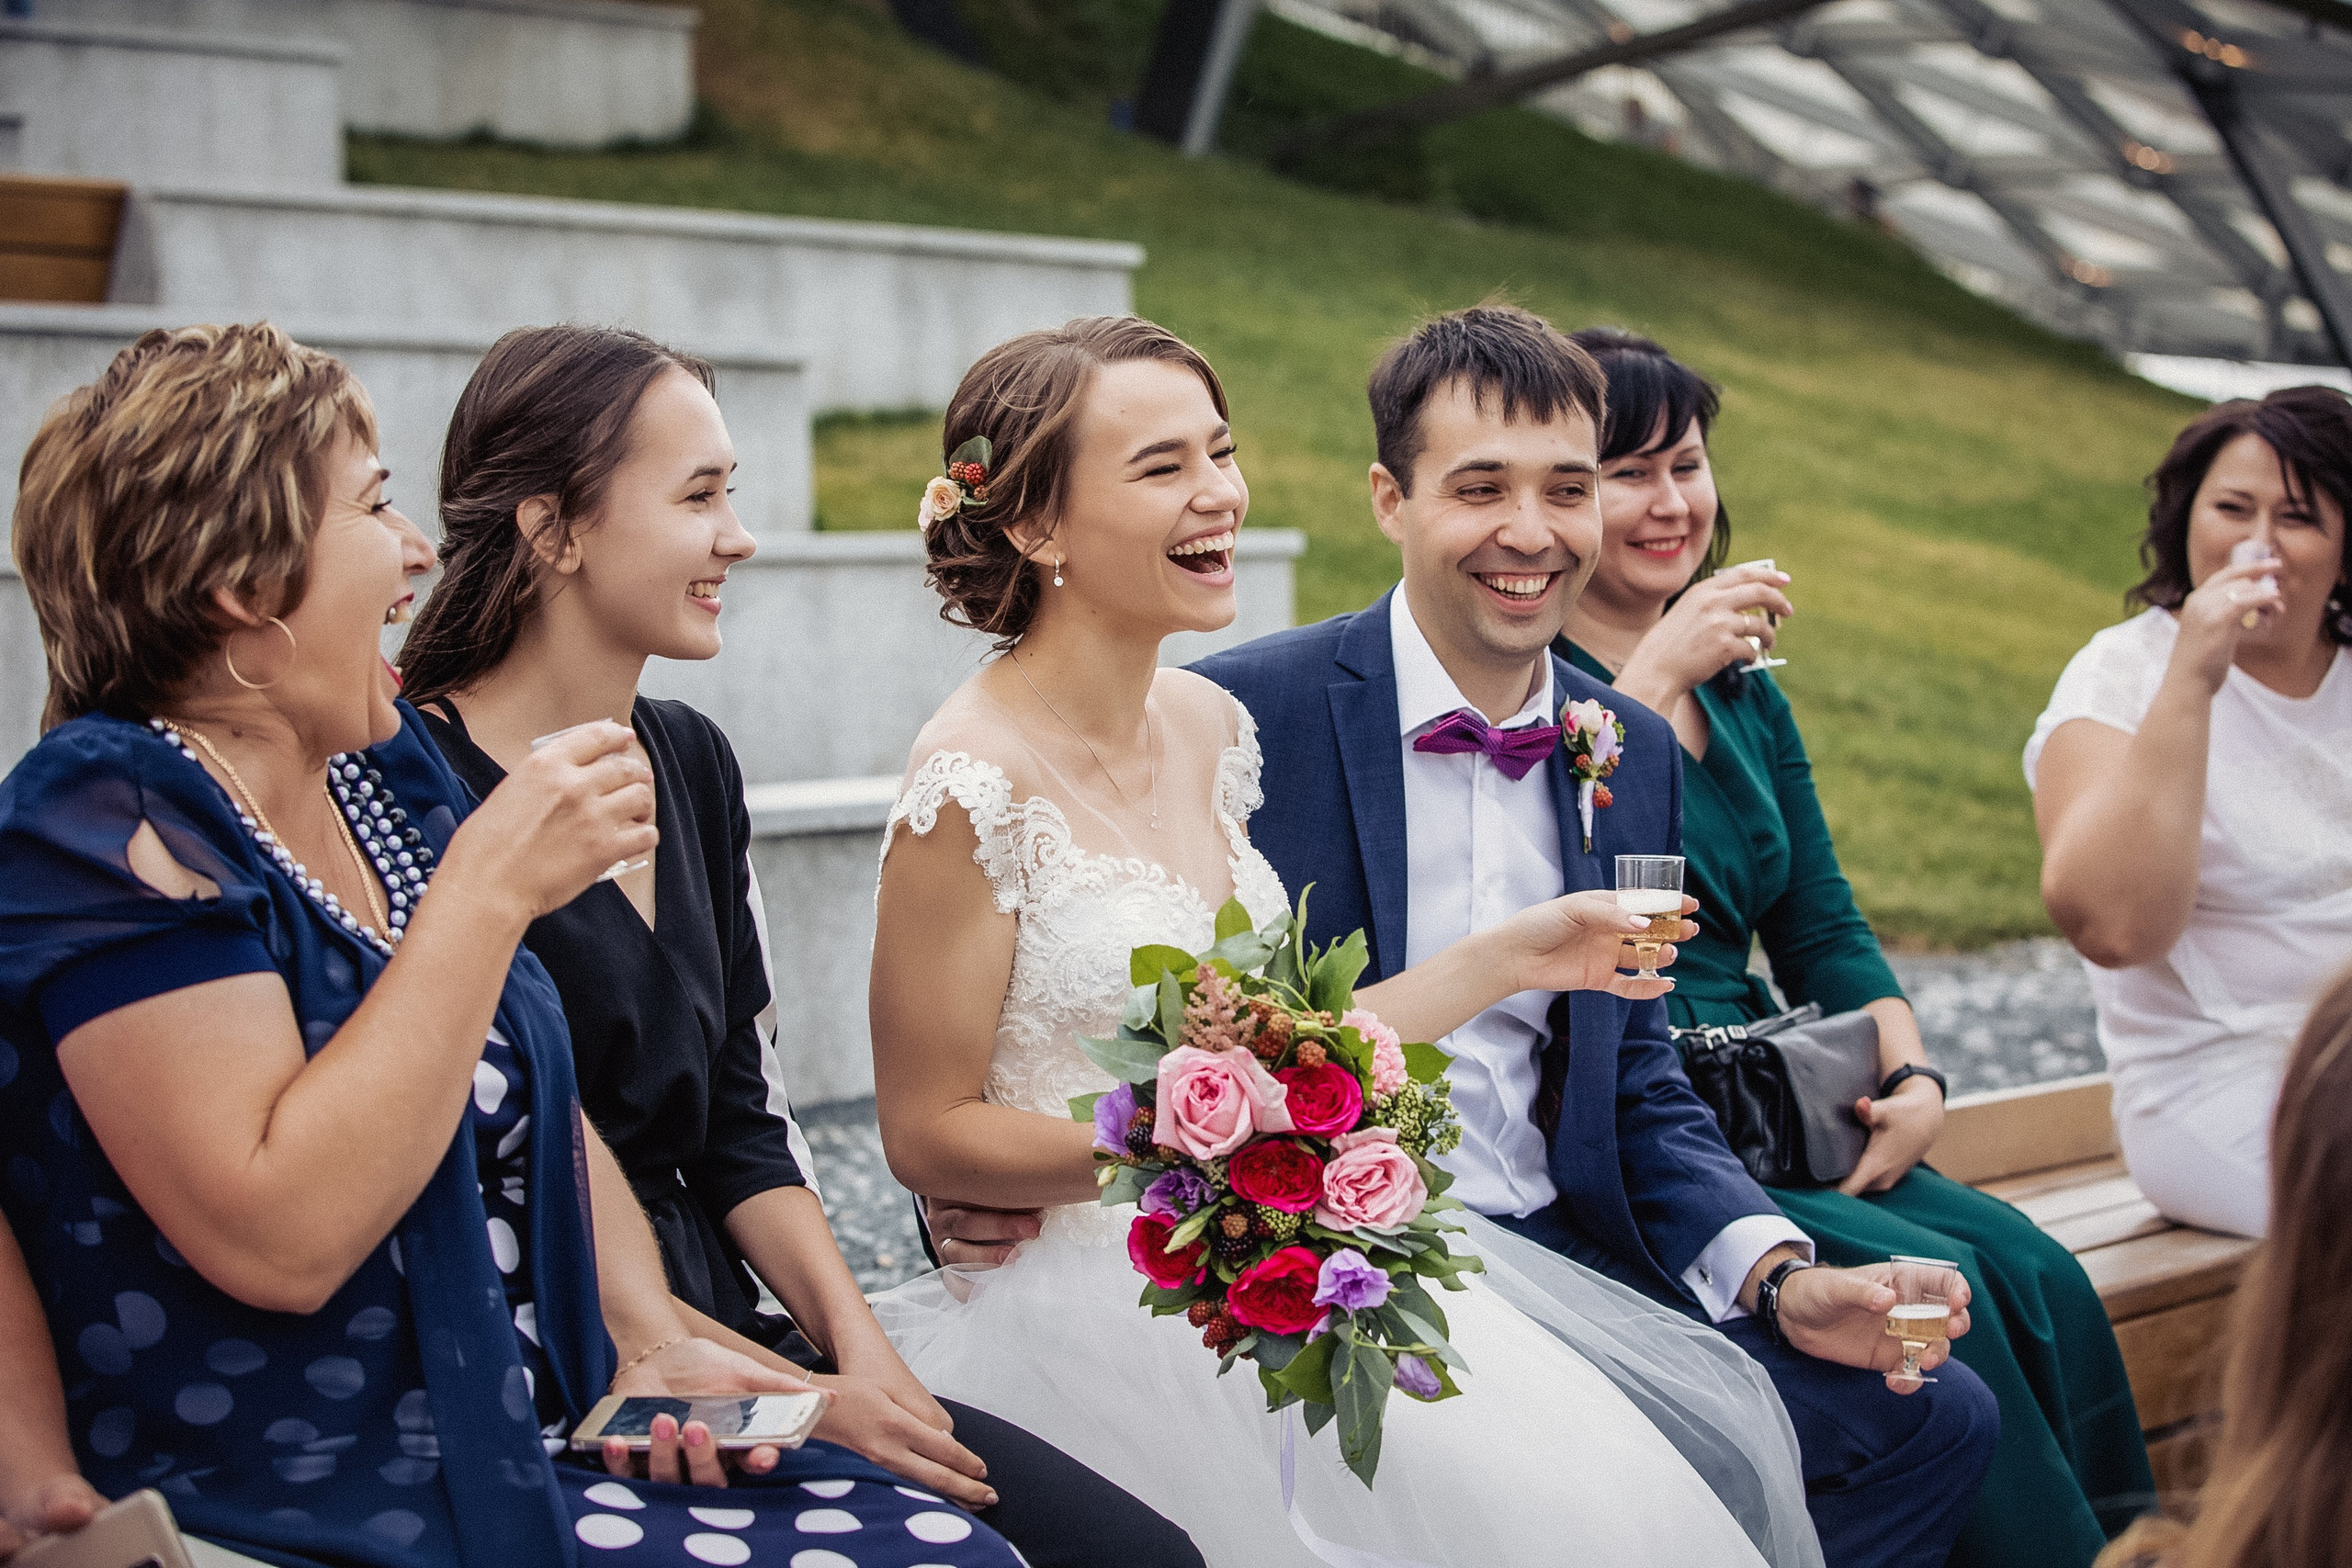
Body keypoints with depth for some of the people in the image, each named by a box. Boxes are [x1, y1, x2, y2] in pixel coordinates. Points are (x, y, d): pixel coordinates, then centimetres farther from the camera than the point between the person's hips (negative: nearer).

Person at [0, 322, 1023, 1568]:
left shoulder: (385, 767, 10)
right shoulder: (110, 823, -15)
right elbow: (279, 1237, -26)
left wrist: (650, 1339, 1)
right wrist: (490, 890, -23)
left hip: (544, 1445, 8)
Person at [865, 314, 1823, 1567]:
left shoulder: (1207, 726, 8)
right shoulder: (975, 783, -15)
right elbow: (929, 1134, -11)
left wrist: (1507, 959, 10)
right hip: (1090, 1304, -7)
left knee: (1711, 1414, -7)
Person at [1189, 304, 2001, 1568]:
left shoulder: (1636, 755, 11)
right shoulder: (1241, 716, -9)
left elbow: (1638, 1090, 14)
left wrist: (1781, 1277, -3)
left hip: (1564, 1251, 6)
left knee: (1936, 1417, -5)